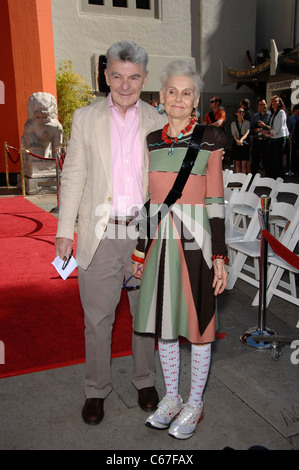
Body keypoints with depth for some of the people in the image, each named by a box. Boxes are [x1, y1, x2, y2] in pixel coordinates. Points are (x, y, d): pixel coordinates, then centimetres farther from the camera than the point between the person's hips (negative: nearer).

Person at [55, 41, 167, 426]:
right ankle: (96, 389, 29)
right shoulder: (85, 118, 3)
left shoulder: (158, 122, 5)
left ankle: (145, 380, 36)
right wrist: (65, 230, -1)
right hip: (100, 235, -1)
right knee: (97, 318, 8)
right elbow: (73, 176, 3)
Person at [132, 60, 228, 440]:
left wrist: (219, 257, -8)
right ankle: (171, 397, 32)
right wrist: (139, 252, 12)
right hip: (160, 241, 5)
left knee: (197, 322, 6)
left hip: (195, 240, -4)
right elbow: (148, 200, 12)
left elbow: (215, 201, -5)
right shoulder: (150, 142, 9)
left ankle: (194, 403, 25)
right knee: (162, 319, 12)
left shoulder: (210, 138, -2)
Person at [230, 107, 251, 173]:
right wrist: (237, 141, -19)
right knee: (237, 164, 3)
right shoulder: (233, 123, 11)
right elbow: (233, 134, 1)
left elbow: (247, 132, -6)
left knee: (244, 164, -7)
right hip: (236, 144, 2)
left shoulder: (247, 122, 7)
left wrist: (241, 139, -25)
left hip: (245, 144, -2)